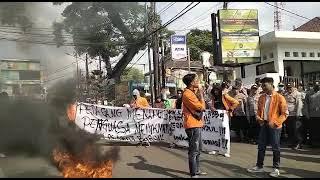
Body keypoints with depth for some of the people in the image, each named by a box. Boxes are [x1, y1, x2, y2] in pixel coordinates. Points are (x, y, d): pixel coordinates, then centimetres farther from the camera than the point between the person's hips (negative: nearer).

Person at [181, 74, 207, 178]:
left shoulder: (191, 92, 13)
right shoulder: (188, 94, -18)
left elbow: (200, 106, 17)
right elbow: (201, 107, -18)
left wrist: (199, 93, 10)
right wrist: (201, 93, -11)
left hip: (196, 124, 10)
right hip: (193, 125, -10)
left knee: (198, 149, 18)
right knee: (194, 150, -5)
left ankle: (197, 170, 30)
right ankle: (193, 174, 1)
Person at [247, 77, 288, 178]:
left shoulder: (279, 98, -10)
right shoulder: (261, 98, 8)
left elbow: (285, 113, -10)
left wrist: (275, 122, -19)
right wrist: (258, 118, -3)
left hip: (274, 126, -5)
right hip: (263, 125, 5)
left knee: (275, 148, 5)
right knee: (261, 147, 11)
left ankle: (276, 169, 18)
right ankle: (259, 166, 23)